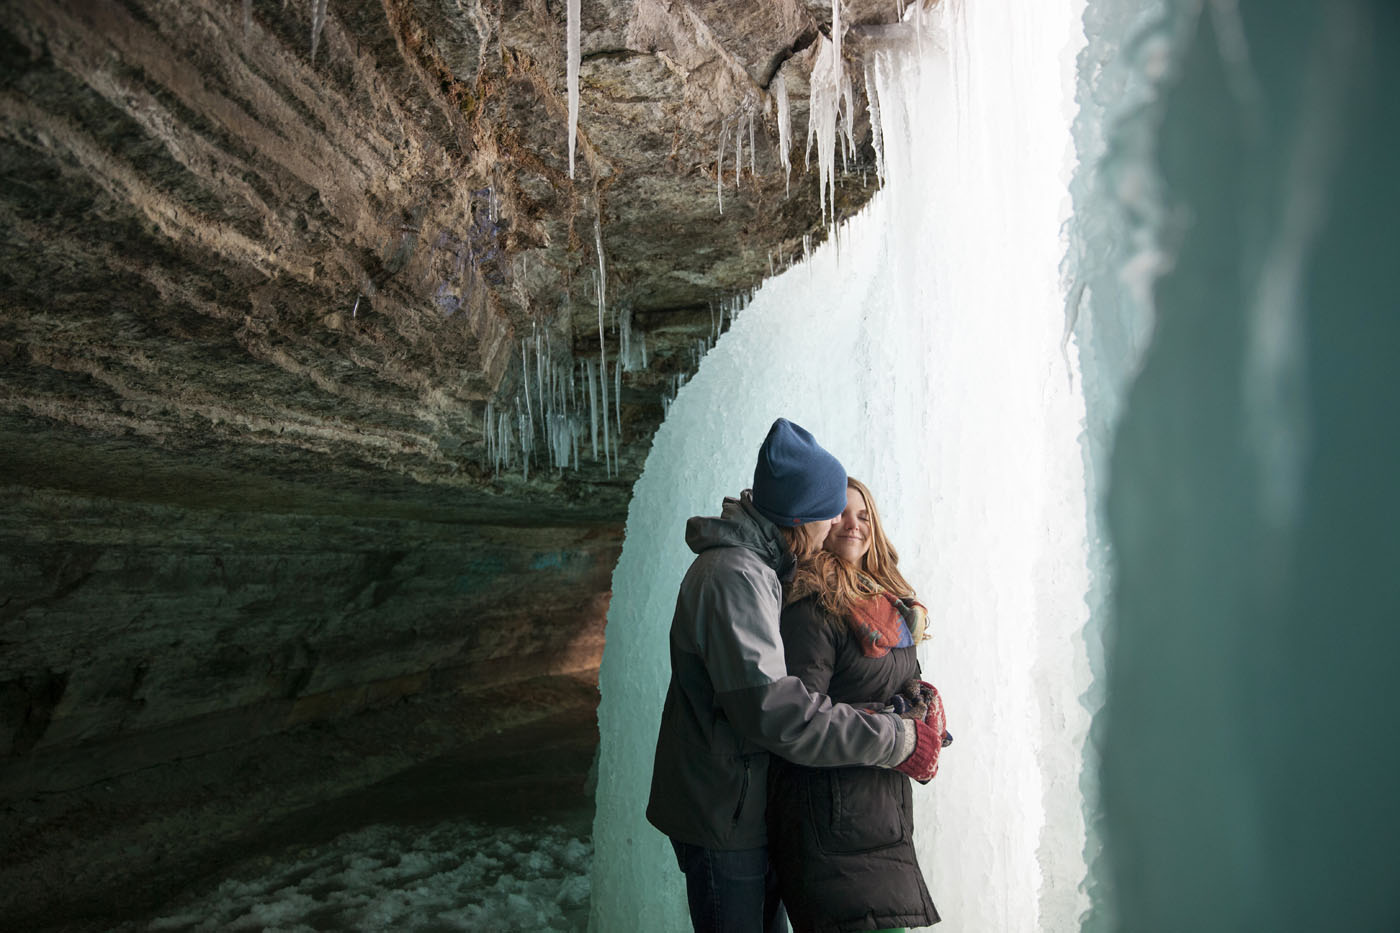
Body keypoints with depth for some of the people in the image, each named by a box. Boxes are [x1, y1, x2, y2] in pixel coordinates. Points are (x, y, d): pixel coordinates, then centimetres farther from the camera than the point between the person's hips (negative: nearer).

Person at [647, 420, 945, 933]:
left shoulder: (760, 564, 7)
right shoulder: (734, 576, -27)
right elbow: (771, 708, -35)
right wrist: (895, 739, -29)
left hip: (749, 807, 10)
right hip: (722, 816, -10)